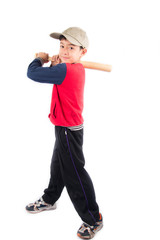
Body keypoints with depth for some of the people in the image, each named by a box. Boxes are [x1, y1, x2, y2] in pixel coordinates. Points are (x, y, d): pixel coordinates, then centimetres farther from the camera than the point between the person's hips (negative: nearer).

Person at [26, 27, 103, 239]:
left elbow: (32, 73, -24)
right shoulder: (77, 70, 3)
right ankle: (49, 200, 49)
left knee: (74, 174, 0)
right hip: (67, 128, 10)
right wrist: (54, 65, -1)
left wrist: (40, 59, -3)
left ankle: (93, 220, 15)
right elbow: (57, 80, 17)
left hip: (69, 131, -10)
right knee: (58, 165, 26)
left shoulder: (65, 70, -25)